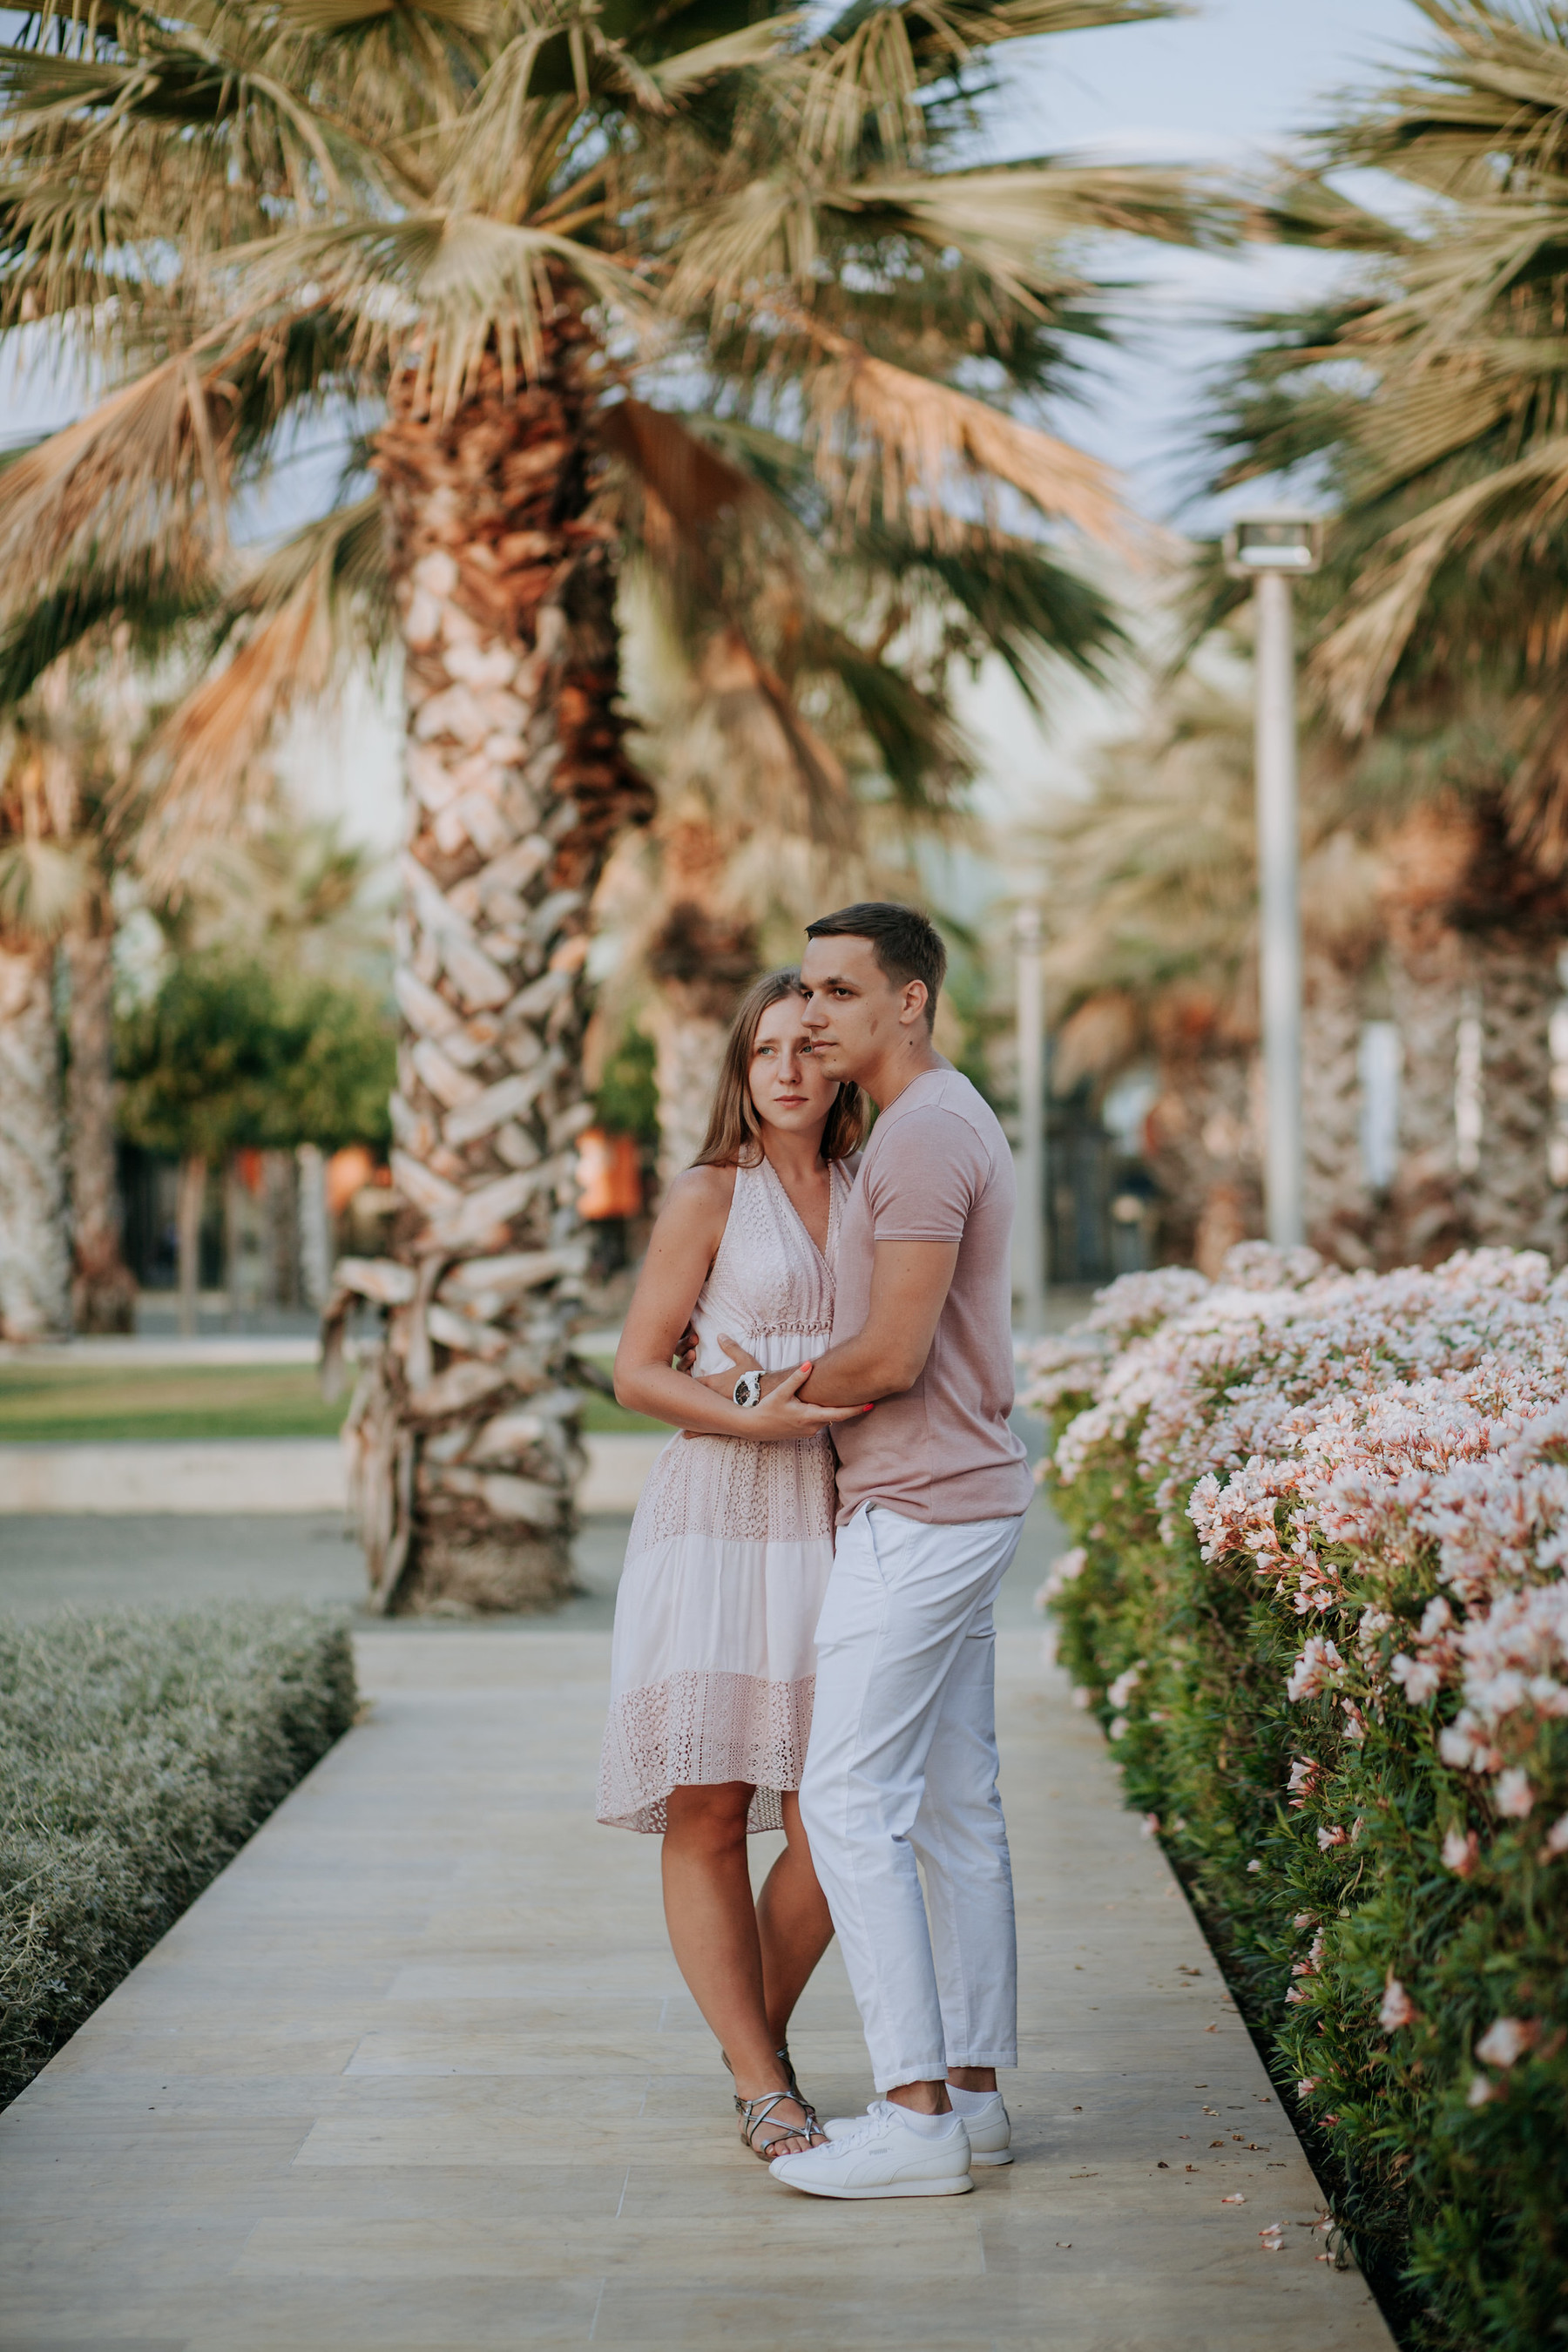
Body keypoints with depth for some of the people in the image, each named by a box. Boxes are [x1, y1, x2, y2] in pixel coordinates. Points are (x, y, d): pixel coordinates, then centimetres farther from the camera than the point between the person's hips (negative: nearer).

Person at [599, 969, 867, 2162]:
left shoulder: (872, 1192, 12)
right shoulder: (711, 1196, 1)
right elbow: (638, 1372, -1)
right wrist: (752, 1420, -15)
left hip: (832, 1526, 4)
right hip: (716, 1519, -3)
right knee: (706, 1814, -4)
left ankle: (762, 2037, 21)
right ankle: (764, 2088, 6)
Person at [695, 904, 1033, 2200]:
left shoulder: (926, 1134, -16)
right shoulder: (950, 1123, 17)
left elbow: (892, 1355, -21)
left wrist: (773, 1396, -4)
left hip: (920, 1512, -11)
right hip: (961, 1505, 11)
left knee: (850, 1801, -9)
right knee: (955, 1804, 11)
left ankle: (914, 2116, -8)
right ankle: (972, 2091, 16)